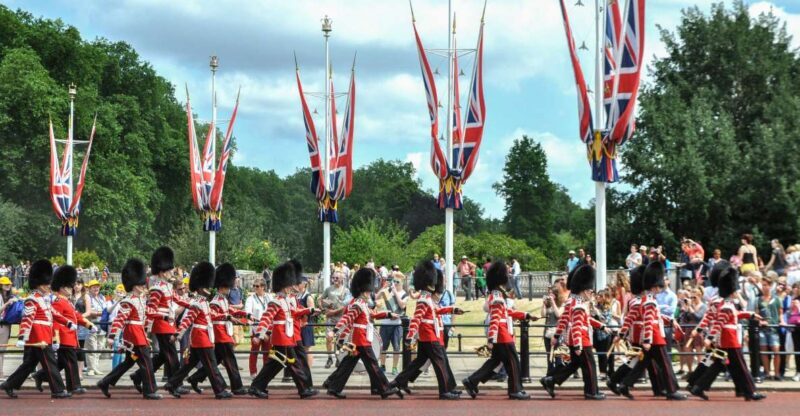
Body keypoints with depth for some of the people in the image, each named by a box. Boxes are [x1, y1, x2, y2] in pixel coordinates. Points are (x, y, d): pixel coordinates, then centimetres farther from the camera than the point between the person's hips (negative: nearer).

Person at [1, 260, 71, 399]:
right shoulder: (32, 300, -14)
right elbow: (26, 319, -22)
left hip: (44, 339, 10)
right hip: (39, 339, -10)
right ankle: (58, 391, -1)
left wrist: (68, 323, 25)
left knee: (28, 364, 13)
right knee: (50, 363, -5)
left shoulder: (43, 299, 18)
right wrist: (22, 338, -29)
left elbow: (53, 313, 27)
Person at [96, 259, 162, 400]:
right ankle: (149, 391, -1)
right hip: (134, 335, -10)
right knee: (146, 362, -6)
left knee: (128, 362, 15)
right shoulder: (128, 302, -15)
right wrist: (112, 336, -27)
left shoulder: (142, 299, 13)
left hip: (140, 334, 10)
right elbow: (119, 319, -22)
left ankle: (105, 383, 21)